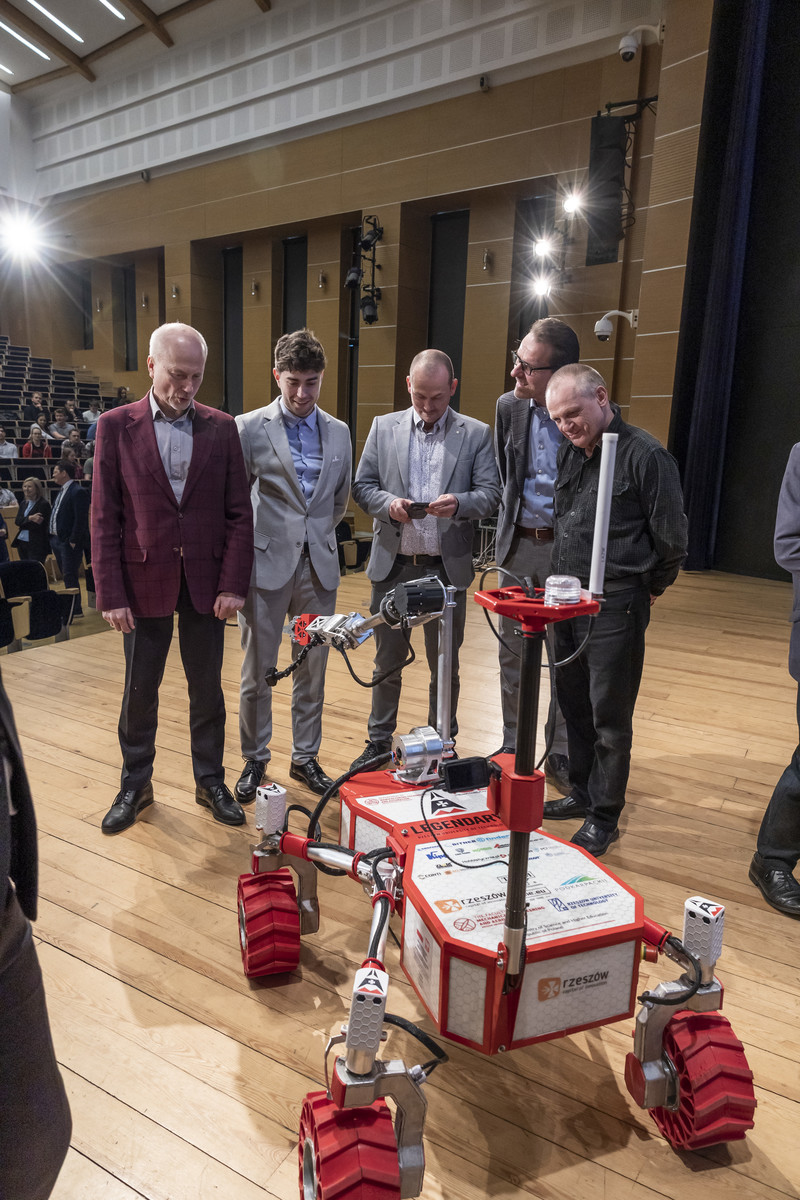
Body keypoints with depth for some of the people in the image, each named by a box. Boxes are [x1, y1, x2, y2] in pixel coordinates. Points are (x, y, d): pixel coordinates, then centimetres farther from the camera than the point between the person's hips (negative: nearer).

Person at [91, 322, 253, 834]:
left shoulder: (221, 428, 2)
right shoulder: (116, 426, -1)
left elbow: (239, 512, 1)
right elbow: (105, 518, -2)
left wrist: (234, 583, -6)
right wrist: (111, 594, -7)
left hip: (206, 581, 1)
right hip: (144, 581, -1)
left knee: (207, 688, 11)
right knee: (139, 690, 11)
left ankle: (211, 781, 28)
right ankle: (136, 785, 30)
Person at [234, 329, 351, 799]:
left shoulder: (339, 433, 10)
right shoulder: (250, 428, -3)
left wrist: (317, 535, 14)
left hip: (319, 566, 3)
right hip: (267, 565, -3)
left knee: (313, 670, 11)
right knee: (257, 672, 5)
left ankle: (306, 757, 26)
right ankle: (255, 758, 23)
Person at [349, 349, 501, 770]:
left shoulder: (476, 434, 2)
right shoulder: (384, 427, 6)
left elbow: (490, 494, -2)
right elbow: (362, 486, 4)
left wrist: (458, 503, -23)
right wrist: (389, 504, -16)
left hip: (447, 567, -1)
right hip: (393, 564, 1)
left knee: (445, 665, 11)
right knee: (387, 661, 12)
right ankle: (379, 742, 29)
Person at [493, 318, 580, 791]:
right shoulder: (509, 406, 0)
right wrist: (508, 529, 12)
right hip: (518, 545, 4)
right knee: (513, 654, 12)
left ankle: (561, 753, 25)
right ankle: (512, 745, 29)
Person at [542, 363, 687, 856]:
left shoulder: (645, 454, -12)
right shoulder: (570, 452, 10)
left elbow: (672, 537, -8)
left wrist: (649, 589, 2)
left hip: (615, 608, -7)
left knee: (609, 716, 2)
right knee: (574, 705, 17)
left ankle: (604, 817, 17)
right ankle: (582, 792, 34)